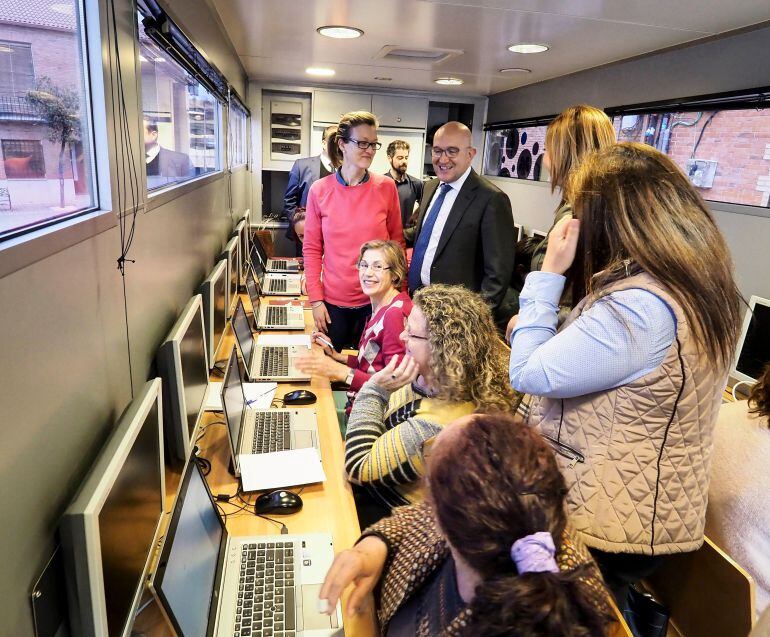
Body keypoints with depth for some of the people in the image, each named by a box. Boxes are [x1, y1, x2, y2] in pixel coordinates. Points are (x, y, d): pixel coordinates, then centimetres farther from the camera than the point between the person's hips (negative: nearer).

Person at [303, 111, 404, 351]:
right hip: (333, 300, 0)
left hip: (376, 299, 0)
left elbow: (397, 242, 4)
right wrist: (315, 299, -4)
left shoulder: (386, 187, -3)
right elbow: (312, 249, 0)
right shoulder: (319, 190, -4)